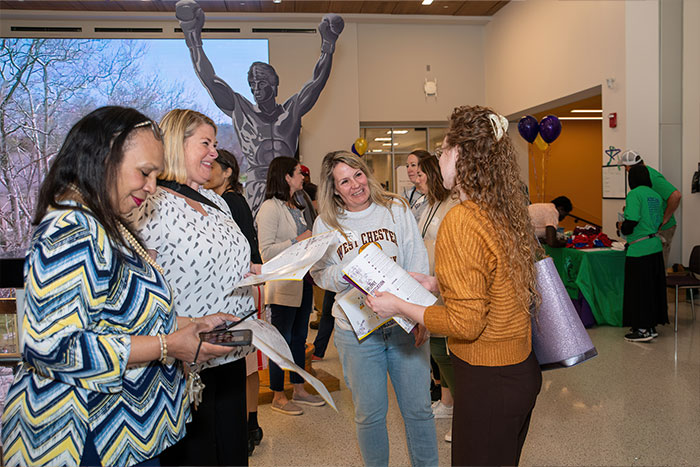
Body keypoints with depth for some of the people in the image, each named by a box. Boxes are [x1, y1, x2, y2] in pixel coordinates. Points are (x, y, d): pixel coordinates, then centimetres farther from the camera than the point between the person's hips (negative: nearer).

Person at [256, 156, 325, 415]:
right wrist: (297, 241, -19)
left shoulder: (295, 207, 16)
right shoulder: (270, 208, -12)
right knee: (282, 340, 0)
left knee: (299, 337, 15)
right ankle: (278, 396, 13)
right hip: (283, 285, -9)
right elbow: (266, 251, -19)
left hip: (303, 281, 9)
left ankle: (299, 390, 26)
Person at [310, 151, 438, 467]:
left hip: (404, 324, 0)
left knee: (418, 408, 9)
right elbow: (322, 277, 3)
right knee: (370, 414, 11)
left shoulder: (396, 209, 1)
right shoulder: (325, 224, 2)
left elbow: (418, 264, 0)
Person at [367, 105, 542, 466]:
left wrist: (399, 307, -11)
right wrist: (438, 283, 13)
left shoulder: (460, 222, -23)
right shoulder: (507, 211, 1)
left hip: (487, 382, -8)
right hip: (522, 369, 8)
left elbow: (464, 324, -22)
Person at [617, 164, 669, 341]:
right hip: (656, 246, 8)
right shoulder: (656, 196, 11)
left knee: (638, 289, 0)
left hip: (639, 249, -8)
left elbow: (631, 222, -20)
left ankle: (642, 329, 5)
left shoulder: (634, 194, -12)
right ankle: (652, 326, 23)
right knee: (653, 286, 14)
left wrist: (622, 227, 1)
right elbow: (660, 220, 14)